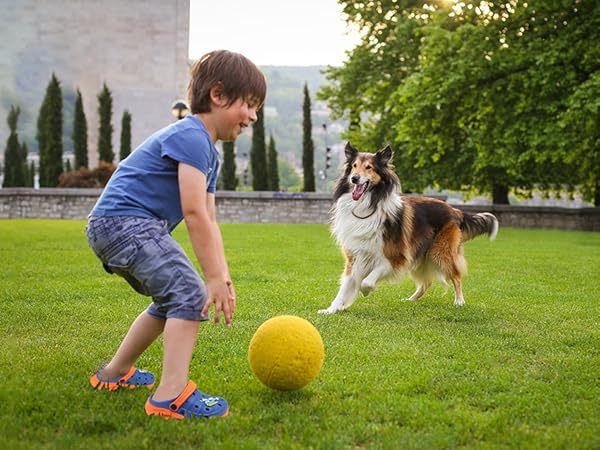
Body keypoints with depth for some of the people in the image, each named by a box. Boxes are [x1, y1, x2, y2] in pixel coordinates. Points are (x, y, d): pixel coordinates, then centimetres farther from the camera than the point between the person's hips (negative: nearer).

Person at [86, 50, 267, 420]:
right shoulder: (191, 136, -15)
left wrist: (224, 276, 4)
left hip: (114, 228, 11)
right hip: (125, 221, -11)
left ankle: (115, 372, 37)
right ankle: (171, 396, -24)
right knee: (191, 295, -19)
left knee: (172, 300, 24)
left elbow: (209, 221, 13)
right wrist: (216, 278, -22)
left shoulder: (209, 152, 18)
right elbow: (194, 213, -23)